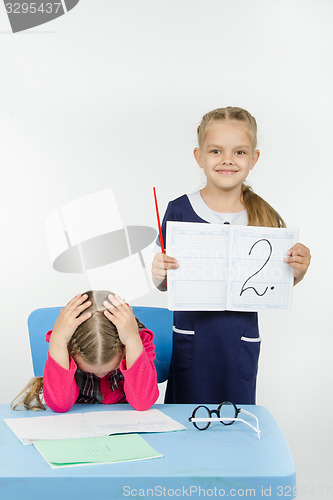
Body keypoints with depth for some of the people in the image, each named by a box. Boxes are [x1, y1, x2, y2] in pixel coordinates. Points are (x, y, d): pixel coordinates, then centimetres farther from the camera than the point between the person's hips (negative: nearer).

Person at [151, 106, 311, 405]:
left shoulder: (266, 218, -2)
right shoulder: (179, 210, -6)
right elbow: (165, 285, 0)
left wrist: (297, 273, -13)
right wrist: (159, 275, -21)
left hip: (241, 344, 1)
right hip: (190, 341, -1)